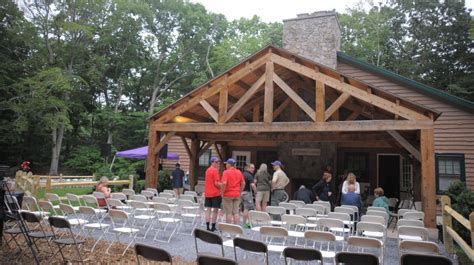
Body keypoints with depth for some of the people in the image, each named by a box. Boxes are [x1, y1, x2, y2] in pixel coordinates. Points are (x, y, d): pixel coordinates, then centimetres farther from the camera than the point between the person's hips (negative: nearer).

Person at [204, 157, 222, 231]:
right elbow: (216, 183, -17)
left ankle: (208, 227, 8)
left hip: (207, 193, 7)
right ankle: (213, 227, 5)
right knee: (215, 210, 1)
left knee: (208, 209, 8)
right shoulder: (215, 170, -13)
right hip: (215, 193, -7)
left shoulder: (207, 170, 12)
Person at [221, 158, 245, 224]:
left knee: (228, 213, 3)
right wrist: (240, 191, 15)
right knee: (236, 212, 9)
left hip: (228, 194, -5)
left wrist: (222, 191, -9)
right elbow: (243, 183, 7)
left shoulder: (226, 172, -10)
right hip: (237, 194, 5)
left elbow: (224, 183, -21)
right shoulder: (239, 172, 7)